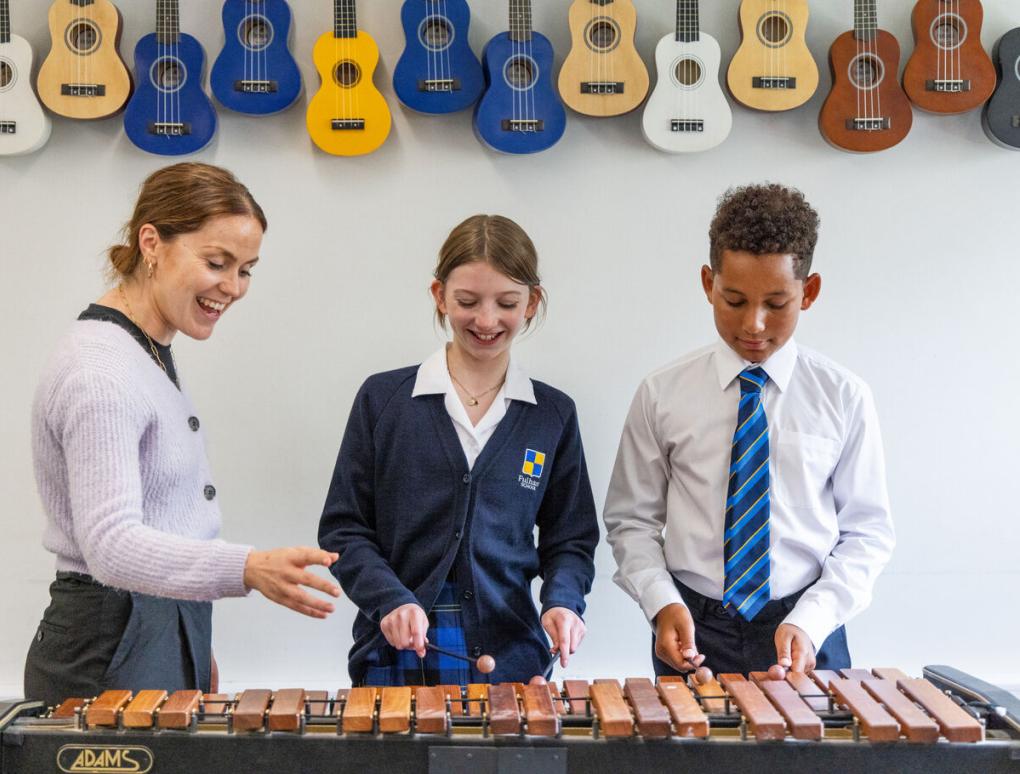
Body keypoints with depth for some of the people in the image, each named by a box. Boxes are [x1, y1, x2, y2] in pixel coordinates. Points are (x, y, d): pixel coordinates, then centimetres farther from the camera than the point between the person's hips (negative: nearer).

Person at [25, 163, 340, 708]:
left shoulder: (153, 355, 12)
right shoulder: (98, 371, -19)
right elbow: (111, 544, -28)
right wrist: (249, 569, -41)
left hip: (164, 639, 9)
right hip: (109, 660, -9)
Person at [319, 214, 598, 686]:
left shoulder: (553, 416, 4)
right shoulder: (383, 399, -1)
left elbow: (569, 540, 9)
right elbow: (343, 529, 1)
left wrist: (563, 602, -10)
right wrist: (391, 599, -14)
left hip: (510, 657, 1)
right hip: (395, 655, -1)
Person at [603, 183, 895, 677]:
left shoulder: (843, 397, -3)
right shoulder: (662, 395, -3)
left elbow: (866, 531, 0)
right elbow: (631, 520, 2)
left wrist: (810, 621, -13)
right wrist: (663, 603, -14)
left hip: (807, 640, 0)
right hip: (693, 633, 0)